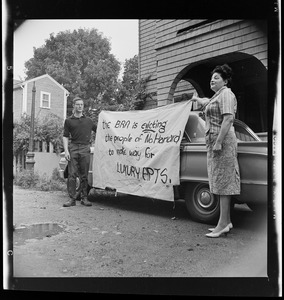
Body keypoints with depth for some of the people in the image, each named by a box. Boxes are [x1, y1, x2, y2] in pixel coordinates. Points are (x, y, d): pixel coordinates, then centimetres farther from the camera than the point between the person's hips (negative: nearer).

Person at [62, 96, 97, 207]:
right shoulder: (68, 121, 9)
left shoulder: (88, 120, 14)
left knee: (84, 175, 3)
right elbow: (65, 137, 5)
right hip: (73, 148, -1)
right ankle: (72, 199, 1)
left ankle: (84, 198, 9)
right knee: (72, 175, -3)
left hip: (85, 149, 1)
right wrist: (66, 151, -5)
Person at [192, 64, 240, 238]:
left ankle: (223, 224, -5)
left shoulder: (226, 94, -8)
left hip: (222, 141, -10)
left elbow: (228, 119, -20)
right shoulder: (216, 96, 22)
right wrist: (196, 99, 66)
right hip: (214, 141, 10)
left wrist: (218, 142, -25)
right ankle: (226, 222, 17)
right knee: (221, 183, 10)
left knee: (223, 181, -9)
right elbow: (206, 103, 47)